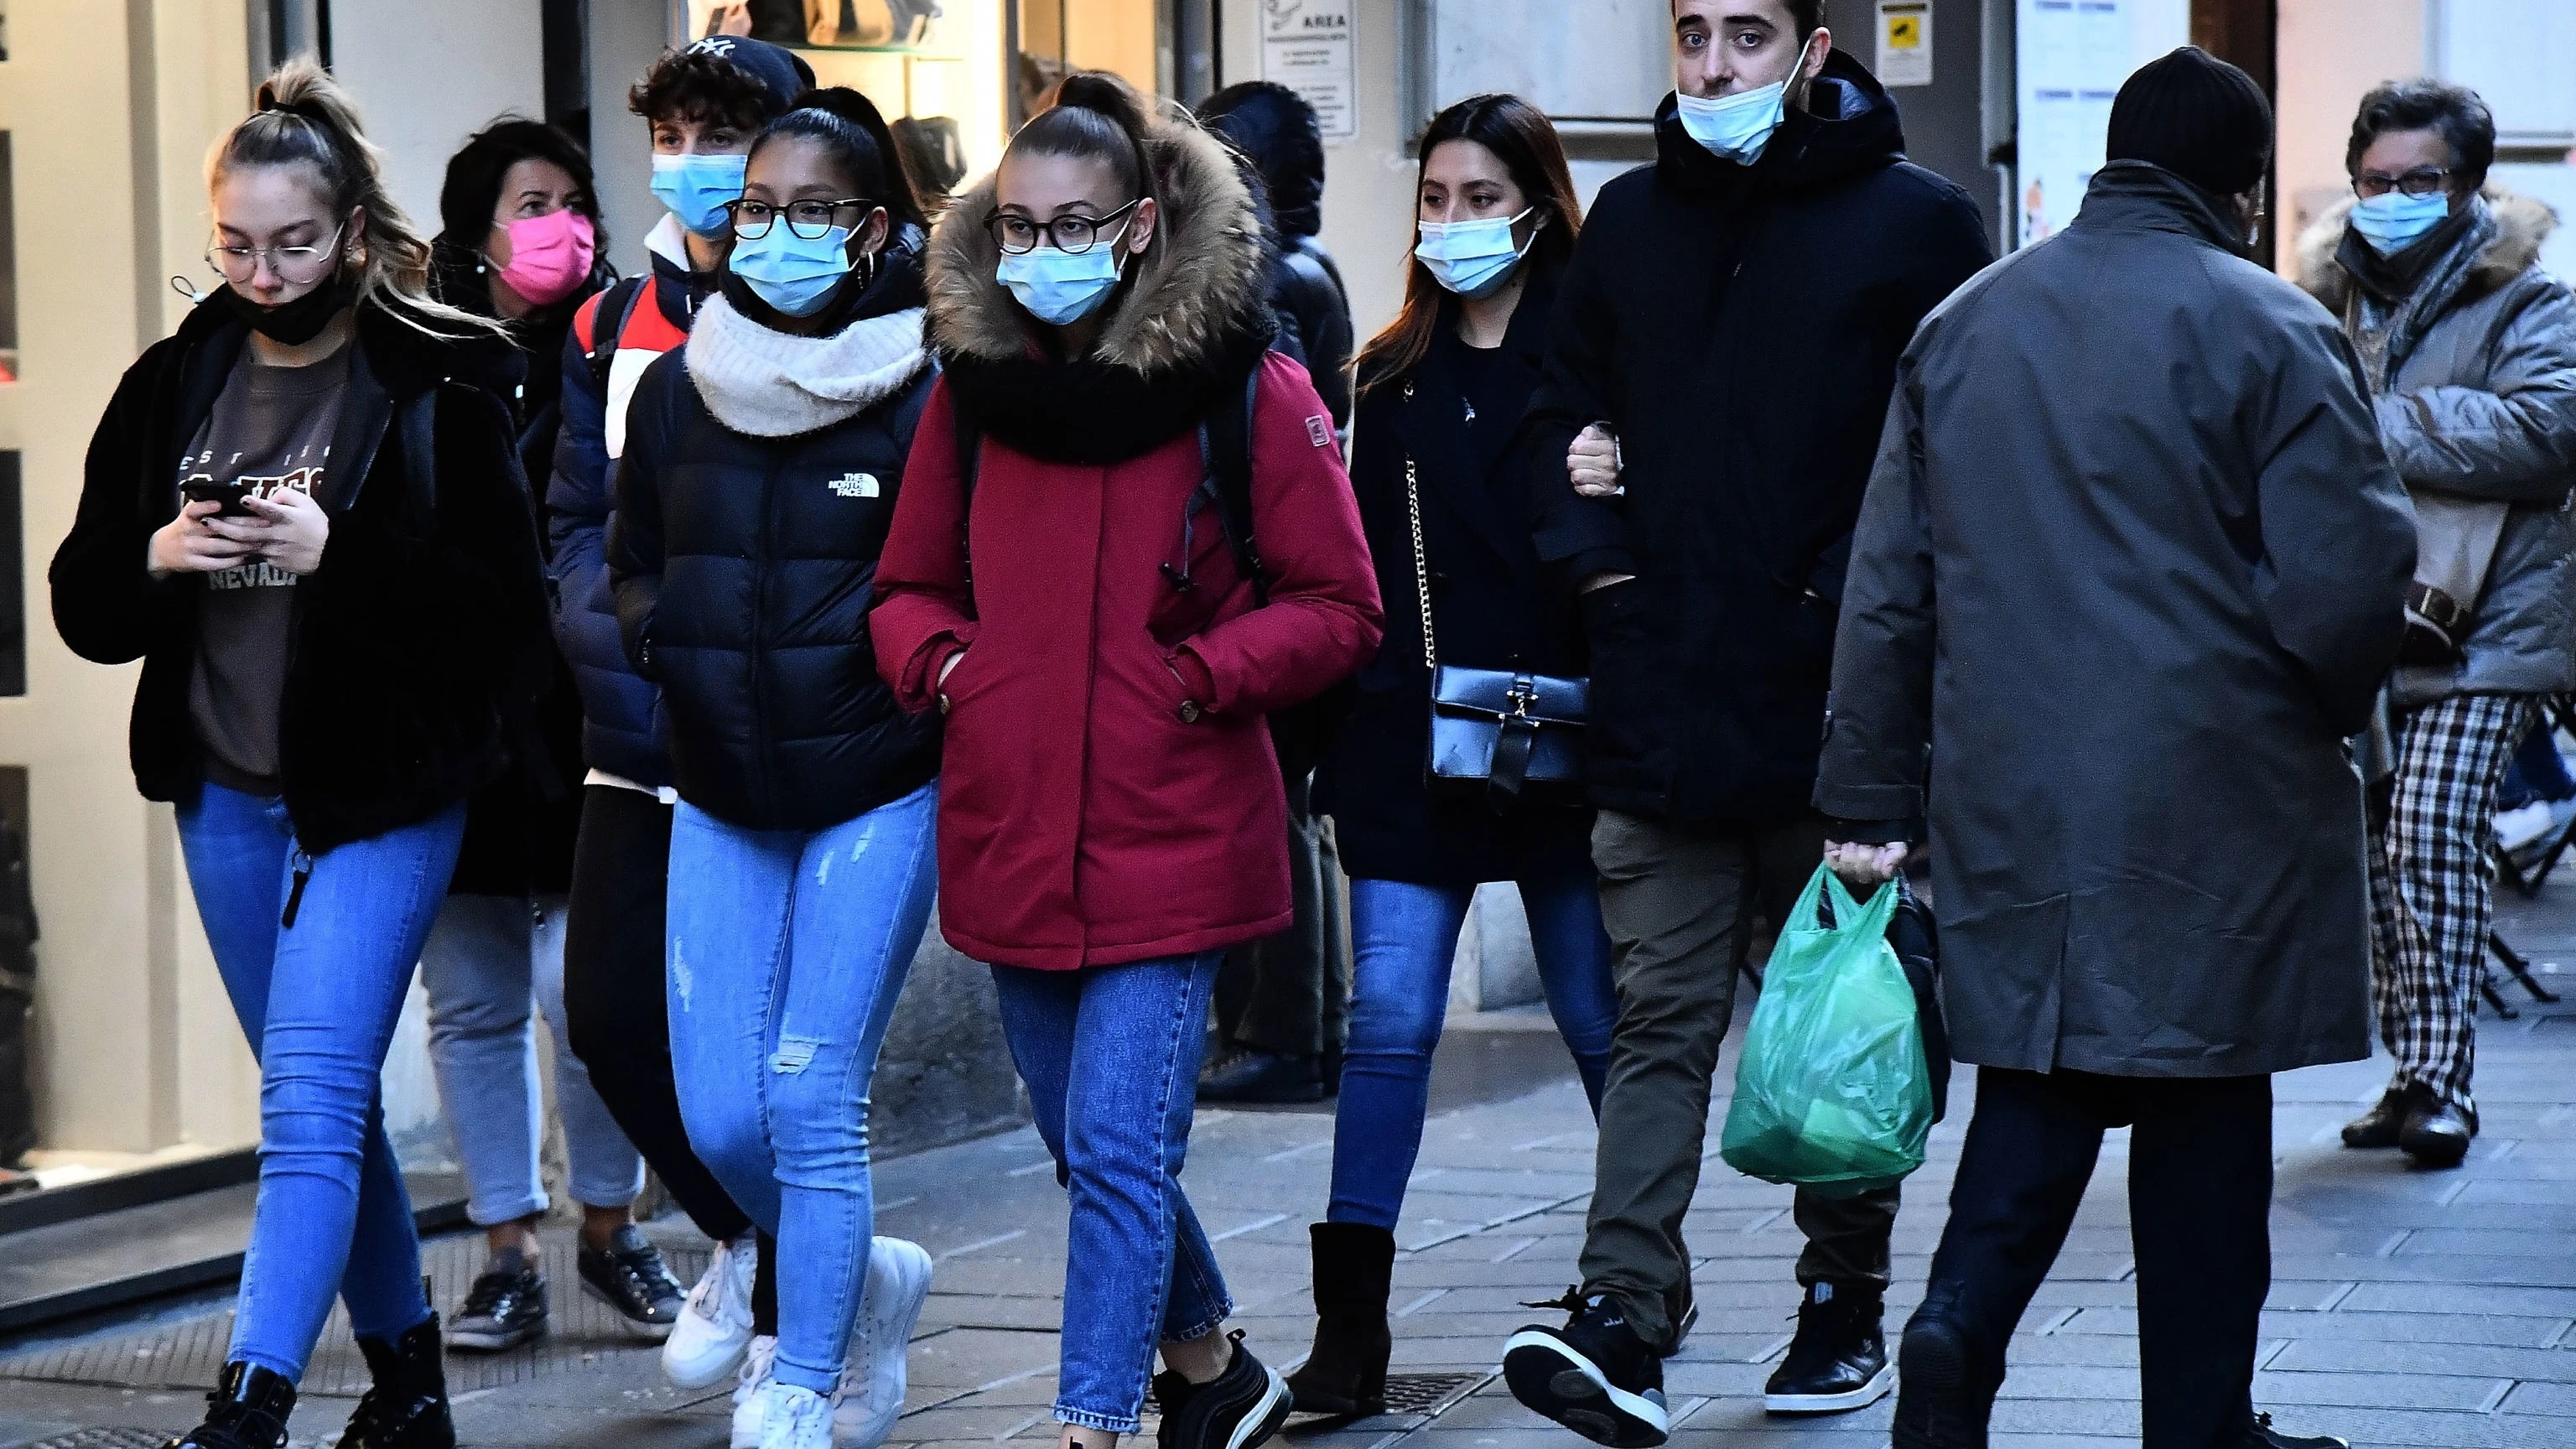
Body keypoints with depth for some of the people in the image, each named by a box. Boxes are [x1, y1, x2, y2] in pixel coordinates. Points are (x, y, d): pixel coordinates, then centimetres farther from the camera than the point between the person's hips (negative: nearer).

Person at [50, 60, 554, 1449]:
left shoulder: (438, 388, -9)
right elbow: (83, 601, 8)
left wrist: (341, 555, -24)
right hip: (227, 796, 6)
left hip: (380, 796, -6)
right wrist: (158, 559, -13)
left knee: (310, 1104, -14)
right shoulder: (175, 384, 6)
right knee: (332, 1106, 15)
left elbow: (504, 605, -13)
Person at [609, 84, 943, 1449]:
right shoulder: (676, 387, 5)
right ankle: (872, 1278, 29)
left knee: (812, 1098, -8)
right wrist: (652, 640, -1)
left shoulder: (925, 396, -8)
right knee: (719, 1118, 2)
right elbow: (632, 567, 17)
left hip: (878, 790, -4)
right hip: (720, 797, 4)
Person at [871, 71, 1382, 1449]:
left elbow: (1337, 608, -3)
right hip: (1011, 840, 5)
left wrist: (1192, 677, -15)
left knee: (1118, 1153, -11)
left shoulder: (1245, 389, -7)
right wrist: (939, 661, -4)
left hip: (1171, 842, -5)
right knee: (1097, 1153, 17)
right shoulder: (973, 382, 6)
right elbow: (910, 587, 17)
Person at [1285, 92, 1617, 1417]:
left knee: (1603, 1023, 7)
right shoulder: (1392, 379, 13)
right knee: (1389, 1018, -3)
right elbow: (1355, 571, 14)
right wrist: (1339, 746, 10)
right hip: (1410, 746, 3)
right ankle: (1351, 1327, -3)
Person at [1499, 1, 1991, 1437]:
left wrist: (1862, 597, -12)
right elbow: (1569, 405, 20)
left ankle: (1847, 1304, 21)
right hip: (1664, 708, 3)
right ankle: (1627, 1323, -8)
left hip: (1835, 704, -3)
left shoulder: (1916, 223, -2)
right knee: (1661, 1018, -2)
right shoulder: (1632, 220, 11)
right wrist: (1597, 554, 3)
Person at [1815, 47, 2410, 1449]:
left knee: (2037, 1089, 12)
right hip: (2211, 807, -4)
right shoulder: (2269, 331, -8)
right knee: (2203, 1121, 7)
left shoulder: (1960, 325, 9)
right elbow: (2347, 582, -12)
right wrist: (2322, 710, 9)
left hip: (2009, 798, 4)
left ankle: (1957, 1330, -10)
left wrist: (1871, 797, 13)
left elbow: (1887, 586, 9)